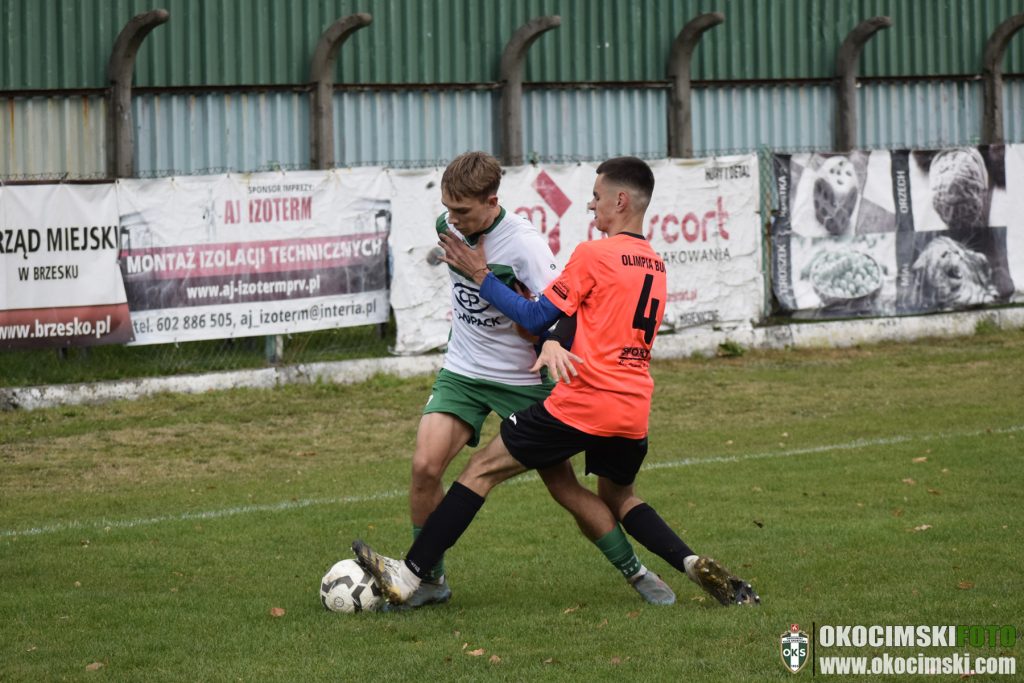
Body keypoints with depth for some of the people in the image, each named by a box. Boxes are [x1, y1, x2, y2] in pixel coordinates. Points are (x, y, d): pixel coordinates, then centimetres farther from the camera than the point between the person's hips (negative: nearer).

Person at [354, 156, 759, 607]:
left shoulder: (593, 254, -7)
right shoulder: (655, 265, 15)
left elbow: (538, 316, -4)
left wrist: (478, 274, 1)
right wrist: (557, 340, 14)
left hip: (582, 402, -7)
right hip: (633, 412, 7)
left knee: (483, 469, 1)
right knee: (617, 497, 28)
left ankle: (408, 575, -1)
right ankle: (694, 565, 5)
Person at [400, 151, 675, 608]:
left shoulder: (523, 243, -23)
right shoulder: (448, 227, -5)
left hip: (523, 380, -4)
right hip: (462, 372, 4)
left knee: (565, 488, -1)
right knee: (425, 465, -17)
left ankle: (635, 572, 18)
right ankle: (430, 579, 0)